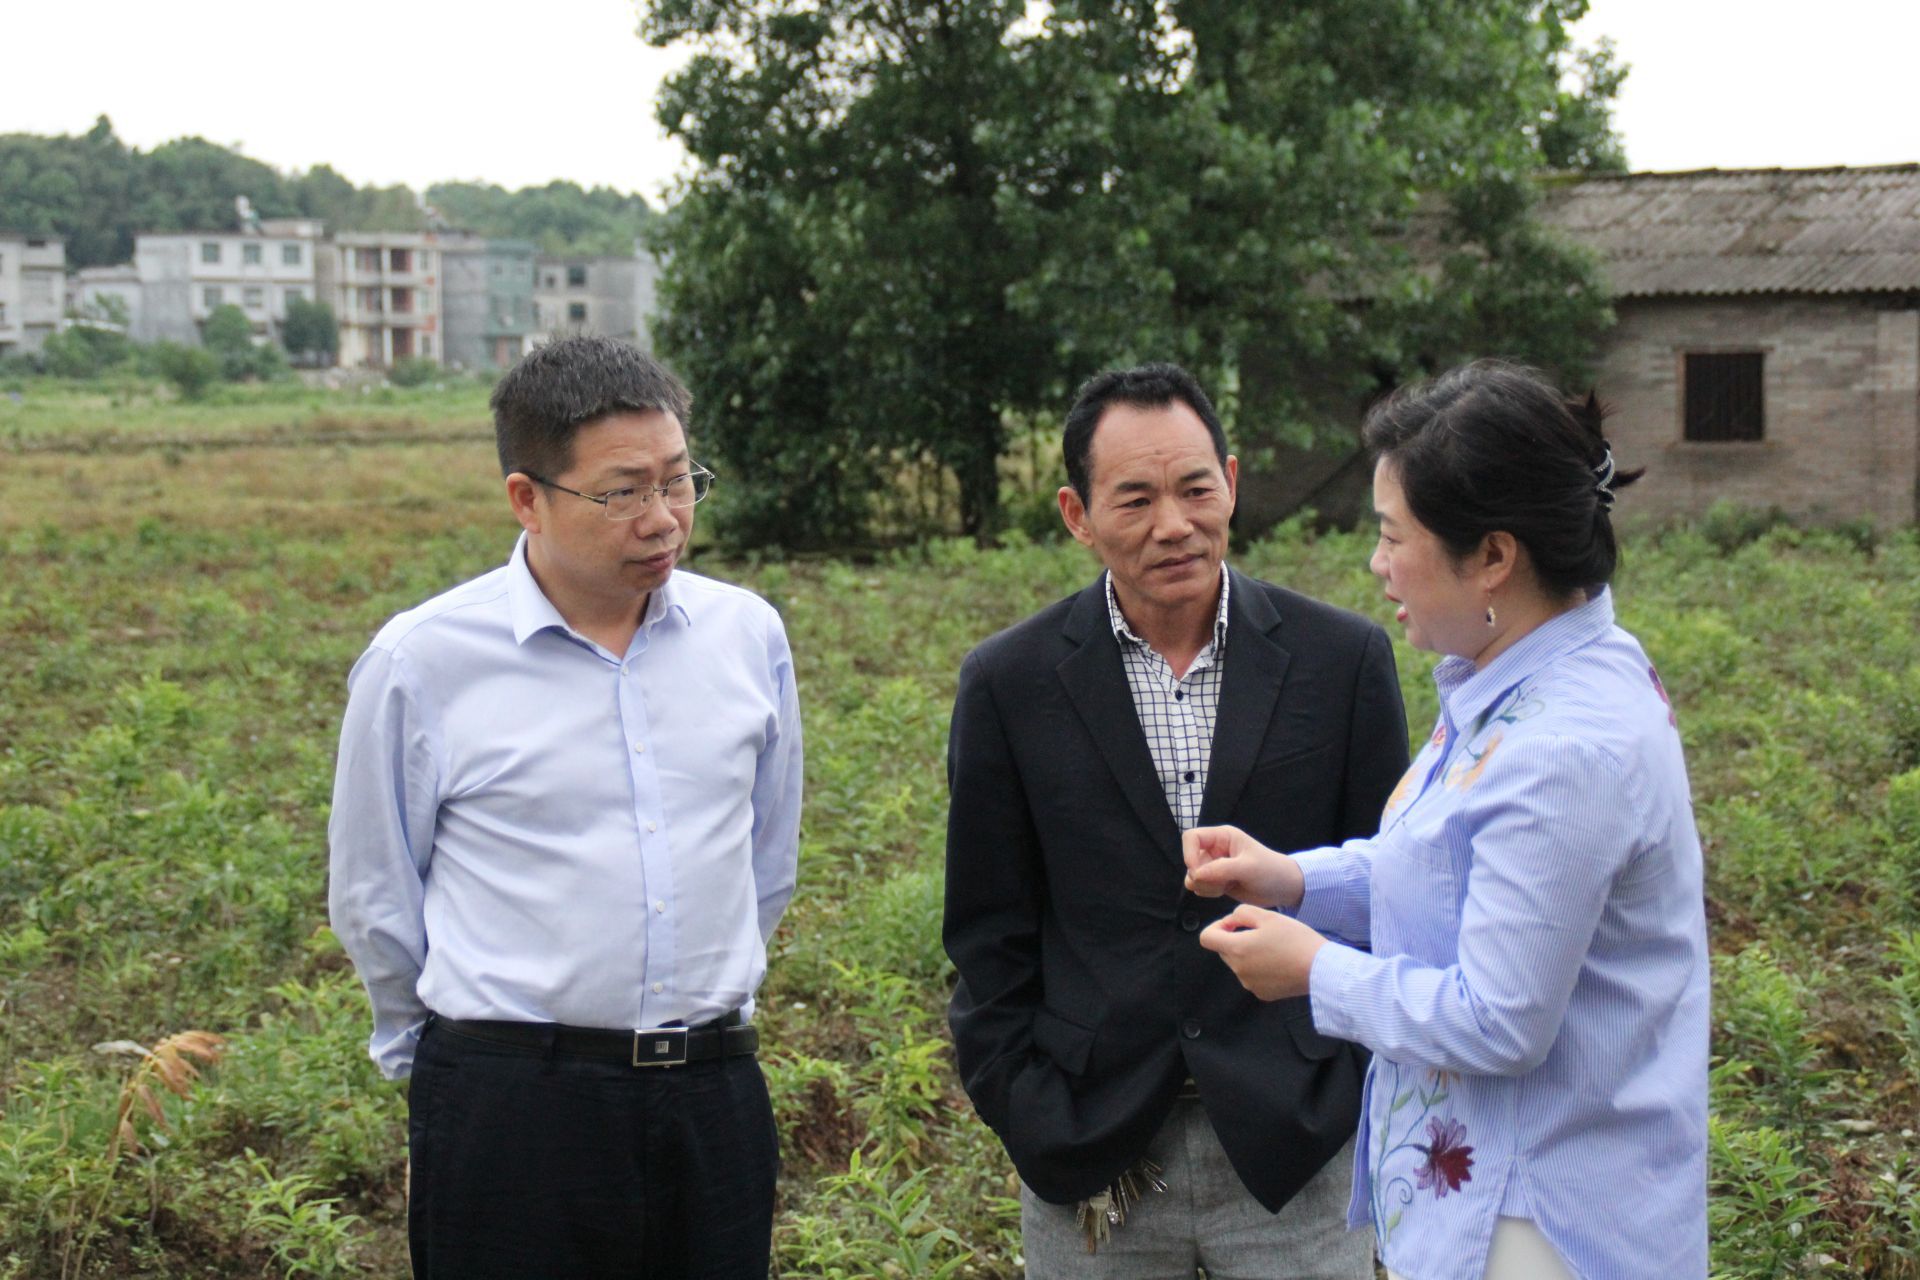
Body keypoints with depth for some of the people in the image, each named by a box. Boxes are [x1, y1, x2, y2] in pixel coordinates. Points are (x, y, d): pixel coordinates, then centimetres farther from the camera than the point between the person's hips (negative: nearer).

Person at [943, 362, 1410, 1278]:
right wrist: (1033, 1126, -3)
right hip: (1090, 1155, 0)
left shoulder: (1343, 659, -1)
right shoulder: (1009, 684, -2)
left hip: (1297, 1149, 0)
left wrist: (1374, 1105, 1)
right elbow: (989, 937, 3)